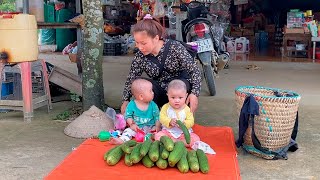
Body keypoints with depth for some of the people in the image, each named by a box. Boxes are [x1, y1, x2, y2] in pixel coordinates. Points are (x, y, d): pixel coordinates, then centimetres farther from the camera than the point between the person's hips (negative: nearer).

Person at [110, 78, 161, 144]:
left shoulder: (153, 105, 0)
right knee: (129, 130, -25)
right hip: (137, 127, -1)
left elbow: (157, 117, 0)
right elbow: (128, 116, 0)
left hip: (150, 127, 2)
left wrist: (158, 126, -16)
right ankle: (122, 140, -43)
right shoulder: (131, 105, -4)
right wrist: (132, 124, -17)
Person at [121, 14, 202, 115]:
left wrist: (194, 93, -28)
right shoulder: (140, 57, -10)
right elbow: (131, 80, -1)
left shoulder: (175, 48, -18)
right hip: (162, 96, 2)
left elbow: (195, 70, -16)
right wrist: (125, 100, -15)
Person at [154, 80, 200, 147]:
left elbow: (191, 121, -8)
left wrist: (184, 124, -29)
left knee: (196, 139, -22)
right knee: (158, 136, -25)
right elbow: (162, 118, -8)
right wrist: (169, 121, -27)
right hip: (168, 132, 0)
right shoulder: (166, 107, -2)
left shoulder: (186, 109, -3)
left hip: (184, 133, 0)